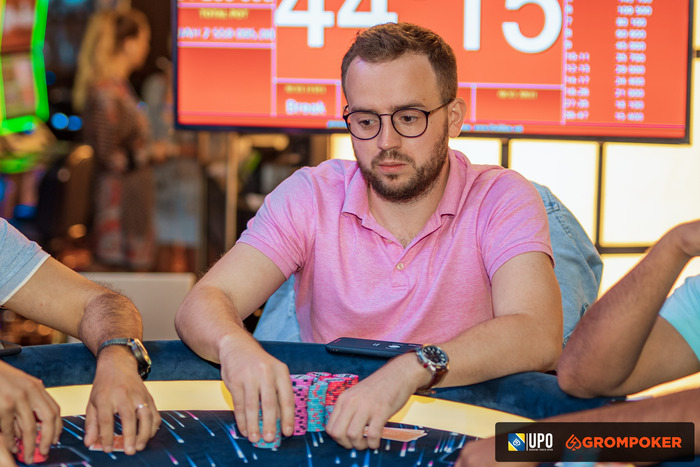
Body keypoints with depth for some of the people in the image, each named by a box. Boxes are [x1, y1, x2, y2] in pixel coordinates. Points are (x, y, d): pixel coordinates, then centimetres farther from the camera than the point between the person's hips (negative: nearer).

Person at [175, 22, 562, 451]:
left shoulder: (503, 199, -8)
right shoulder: (310, 196, -3)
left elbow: (539, 337, -24)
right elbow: (202, 305, -11)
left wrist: (412, 369, -41)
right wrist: (234, 345, -36)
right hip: (328, 428, 1)